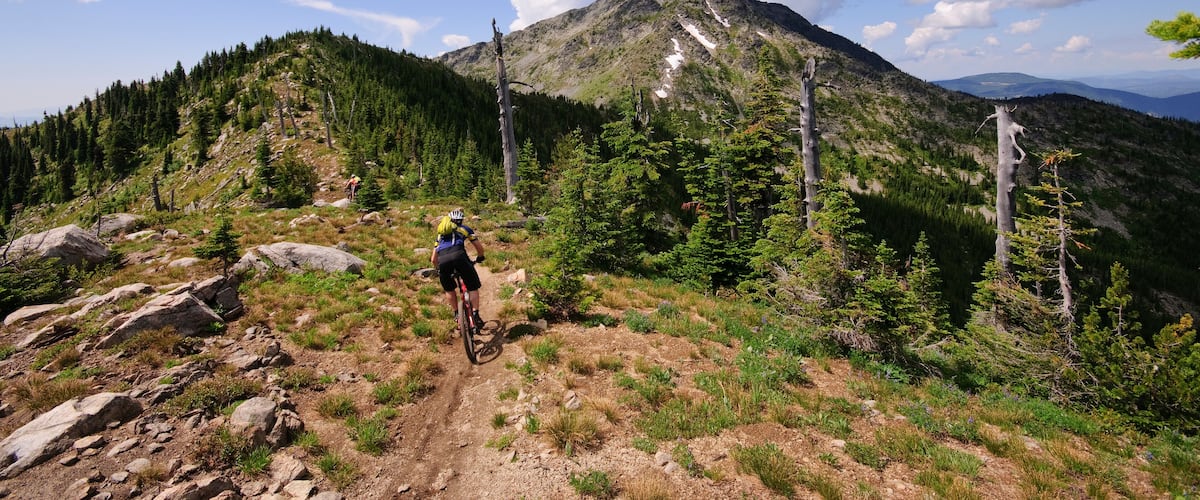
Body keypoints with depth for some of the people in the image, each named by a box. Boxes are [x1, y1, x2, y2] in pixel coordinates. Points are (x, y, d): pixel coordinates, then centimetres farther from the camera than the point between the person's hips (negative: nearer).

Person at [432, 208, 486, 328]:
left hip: (442, 259, 3)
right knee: (473, 287, 10)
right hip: (458, 255, -3)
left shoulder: (441, 234, 36)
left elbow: (433, 259, 35)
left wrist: (438, 269, 53)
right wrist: (480, 257, 47)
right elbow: (479, 247, 27)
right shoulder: (464, 229, 29)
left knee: (449, 289, 25)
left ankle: (456, 314, 27)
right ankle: (476, 314, 5)